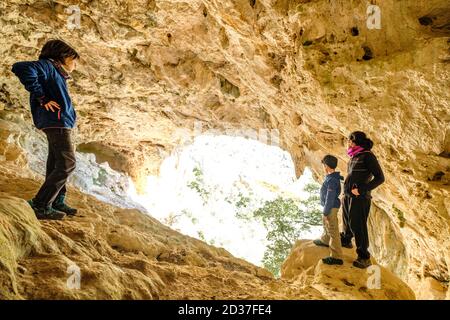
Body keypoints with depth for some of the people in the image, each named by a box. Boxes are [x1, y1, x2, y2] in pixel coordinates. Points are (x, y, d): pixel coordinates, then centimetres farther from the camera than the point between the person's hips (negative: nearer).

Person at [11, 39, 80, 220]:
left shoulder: (57, 73, 23)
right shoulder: (47, 65, -4)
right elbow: (21, 68, -22)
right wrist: (41, 98, -20)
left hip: (59, 123, 10)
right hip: (56, 122, -10)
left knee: (56, 165, 13)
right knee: (67, 164, -12)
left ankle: (57, 202, 21)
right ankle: (40, 205, -10)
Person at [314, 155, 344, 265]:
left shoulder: (331, 180, -27)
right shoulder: (335, 177, 1)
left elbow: (330, 198, -25)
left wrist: (326, 212, -17)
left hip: (331, 208, -10)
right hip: (330, 206, 10)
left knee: (333, 231, -4)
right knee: (326, 225, 31)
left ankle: (337, 257, 2)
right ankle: (325, 240, 55)